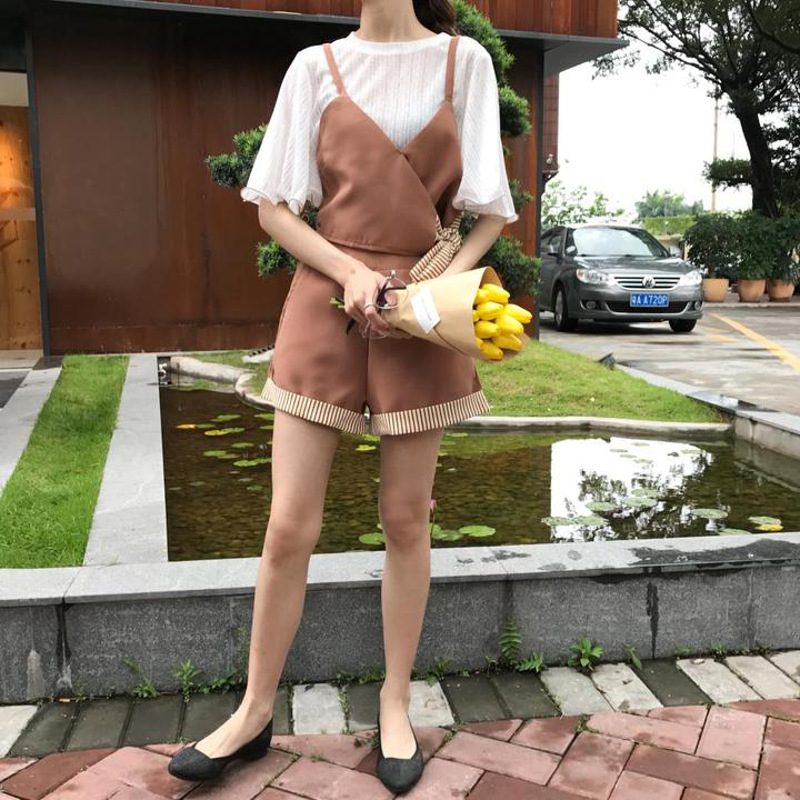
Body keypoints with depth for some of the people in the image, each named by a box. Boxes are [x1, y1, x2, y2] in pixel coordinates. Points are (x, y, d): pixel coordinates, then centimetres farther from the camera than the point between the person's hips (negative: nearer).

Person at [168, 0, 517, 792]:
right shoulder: (316, 65, 6)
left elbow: (489, 208, 5)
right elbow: (272, 207, 3)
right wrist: (351, 272, -12)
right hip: (325, 300, 0)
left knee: (406, 518, 7)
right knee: (289, 526, 0)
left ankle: (395, 705, 24)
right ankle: (256, 711, 19)